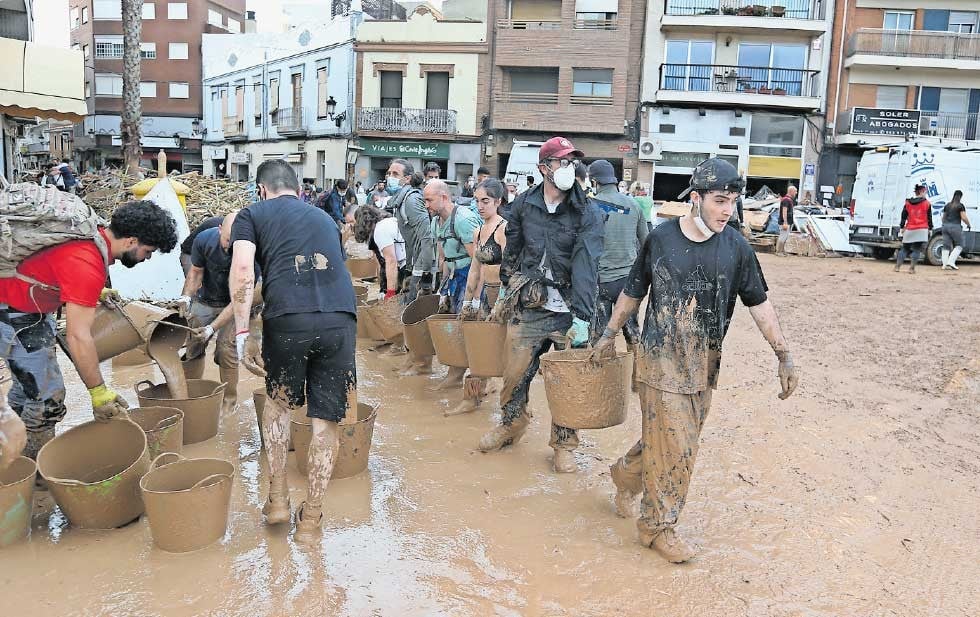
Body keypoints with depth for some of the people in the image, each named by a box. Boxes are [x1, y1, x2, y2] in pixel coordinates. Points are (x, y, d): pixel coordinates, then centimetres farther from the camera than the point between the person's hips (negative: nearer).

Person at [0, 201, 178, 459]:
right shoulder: (87, 265, -32)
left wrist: (95, 292, 10)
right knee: (46, 396, -6)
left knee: (27, 385, 20)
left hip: (32, 308, 10)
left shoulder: (97, 236, -5)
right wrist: (99, 393, -24)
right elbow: (78, 337, -30)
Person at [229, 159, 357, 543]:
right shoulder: (324, 217, 30)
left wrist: (242, 334, 1)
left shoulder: (252, 215, 17)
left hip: (287, 318, -2)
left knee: (279, 402, 25)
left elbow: (242, 271, -1)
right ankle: (310, 518, 21)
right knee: (326, 419, 13)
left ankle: (277, 498, 27)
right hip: (341, 317, 2)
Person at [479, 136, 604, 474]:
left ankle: (564, 443, 24)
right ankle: (511, 424, 36)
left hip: (568, 310, -2)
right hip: (527, 307, 2)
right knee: (515, 373, 9)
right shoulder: (523, 205, 2)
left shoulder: (588, 212, -8)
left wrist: (582, 318, -23)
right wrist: (505, 290, 19)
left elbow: (586, 266, -17)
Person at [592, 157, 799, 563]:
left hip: (704, 365, 4)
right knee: (674, 446, -4)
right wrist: (609, 335, 13)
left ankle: (627, 474, 41)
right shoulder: (661, 238, -5)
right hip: (662, 361, -3)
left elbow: (759, 304, 5)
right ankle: (657, 525, 15)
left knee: (672, 438, 13)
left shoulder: (736, 247, -1)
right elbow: (633, 293, 7)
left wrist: (783, 355, 1)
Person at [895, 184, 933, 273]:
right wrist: (930, 229, 8)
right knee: (917, 249, -2)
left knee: (904, 248, 11)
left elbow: (904, 216, 9)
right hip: (921, 230, -3)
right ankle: (912, 268, -9)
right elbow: (929, 218, 3)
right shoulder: (927, 203, 1)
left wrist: (902, 227, 13)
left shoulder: (907, 203, 7)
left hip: (909, 229, 3)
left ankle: (897, 266, 5)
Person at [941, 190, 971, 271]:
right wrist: (968, 225, 7)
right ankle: (951, 262, -9)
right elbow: (964, 218, -9)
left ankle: (945, 264, 1)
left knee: (946, 246, 6)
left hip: (945, 227, 6)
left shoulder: (947, 205, 14)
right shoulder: (960, 206, -4)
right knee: (959, 245, 5)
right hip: (955, 227, -6)